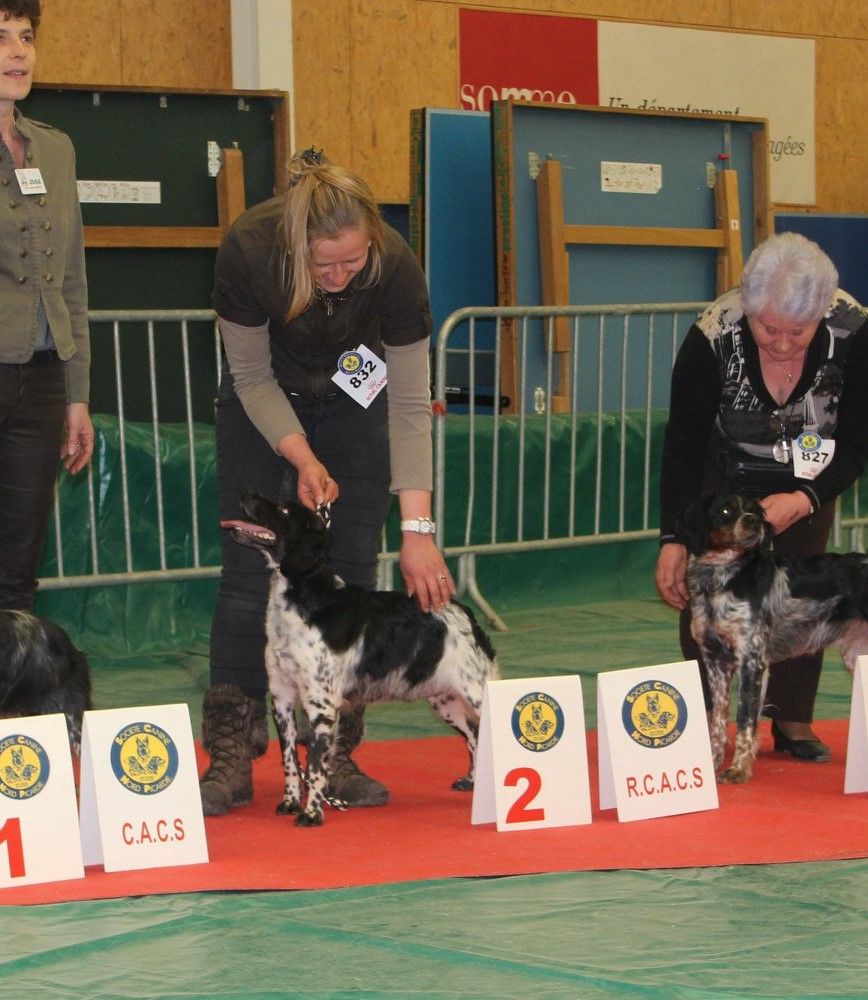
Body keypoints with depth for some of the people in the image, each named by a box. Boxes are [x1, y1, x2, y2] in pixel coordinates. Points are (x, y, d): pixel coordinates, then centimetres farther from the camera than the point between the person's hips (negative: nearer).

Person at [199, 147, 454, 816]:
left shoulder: (395, 266, -33)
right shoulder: (248, 251, -34)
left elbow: (411, 404, -26)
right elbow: (252, 377, -17)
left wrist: (417, 527, -29)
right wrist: (303, 459, -27)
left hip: (353, 401, 0)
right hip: (264, 403, 0)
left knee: (351, 576, -6)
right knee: (249, 573, -8)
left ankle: (336, 755, 0)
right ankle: (230, 758, -6)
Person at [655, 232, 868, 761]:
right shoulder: (713, 336, -35)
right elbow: (682, 445, -23)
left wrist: (805, 500, -35)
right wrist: (673, 539, -28)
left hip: (808, 479, 1)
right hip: (724, 474, -1)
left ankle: (794, 721, 7)